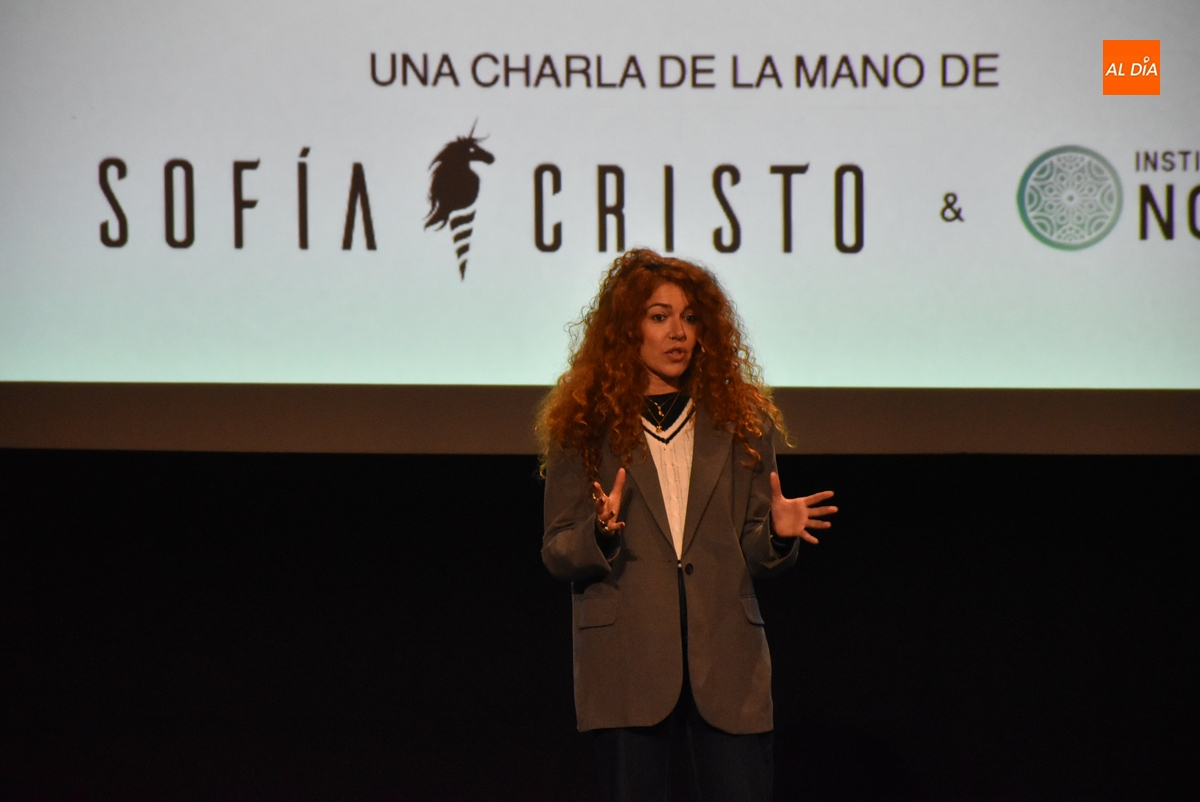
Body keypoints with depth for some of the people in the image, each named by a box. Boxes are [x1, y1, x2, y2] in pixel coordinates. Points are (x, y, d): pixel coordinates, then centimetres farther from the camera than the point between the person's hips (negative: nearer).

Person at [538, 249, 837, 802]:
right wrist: (602, 533, -16)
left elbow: (753, 558, 13)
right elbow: (556, 554, 4)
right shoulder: (583, 428, 8)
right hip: (627, 659, -1)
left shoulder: (741, 421, 13)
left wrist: (778, 533, -9)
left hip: (726, 660, 1)